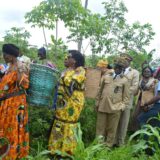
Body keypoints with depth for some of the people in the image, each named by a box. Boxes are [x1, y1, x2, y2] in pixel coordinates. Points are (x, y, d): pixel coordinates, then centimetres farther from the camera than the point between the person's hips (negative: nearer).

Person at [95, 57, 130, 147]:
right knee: (100, 127, 9)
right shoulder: (106, 77, 9)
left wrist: (122, 106, -5)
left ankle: (108, 146, 20)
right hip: (102, 106, 2)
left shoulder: (124, 80, 2)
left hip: (115, 108, -2)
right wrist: (97, 103, 10)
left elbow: (126, 96, 4)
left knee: (112, 129, 6)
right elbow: (100, 91, 12)